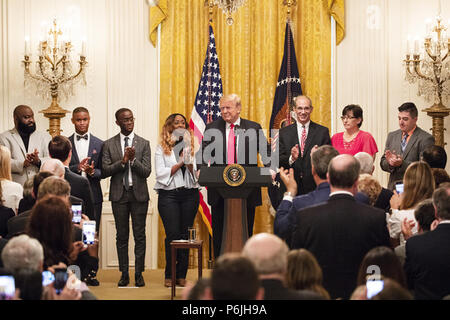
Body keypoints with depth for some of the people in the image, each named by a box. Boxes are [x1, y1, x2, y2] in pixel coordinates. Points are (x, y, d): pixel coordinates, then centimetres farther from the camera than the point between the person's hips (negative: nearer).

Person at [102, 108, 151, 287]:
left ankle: (139, 273, 6)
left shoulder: (144, 144, 4)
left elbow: (146, 172, -3)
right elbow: (105, 171, -4)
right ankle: (124, 274, 12)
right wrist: (123, 161, -15)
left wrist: (133, 159, -17)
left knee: (140, 235, 1)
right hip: (119, 194, 0)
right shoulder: (109, 144, 5)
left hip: (139, 193, 0)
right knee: (121, 236, 5)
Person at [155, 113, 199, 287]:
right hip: (169, 195, -3)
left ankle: (181, 275, 7)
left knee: (185, 235, 2)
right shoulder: (161, 148, 6)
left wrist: (190, 164, -11)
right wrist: (180, 163, -9)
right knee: (173, 235, -8)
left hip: (190, 194, 3)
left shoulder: (191, 146, 13)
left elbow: (198, 174, 8)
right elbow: (161, 174, -3)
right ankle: (169, 275, 3)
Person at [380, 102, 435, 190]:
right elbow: (383, 164, 14)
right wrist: (389, 162, -9)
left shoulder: (426, 139, -5)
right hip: (393, 188, 4)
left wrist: (402, 164, -20)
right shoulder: (392, 136, 13)